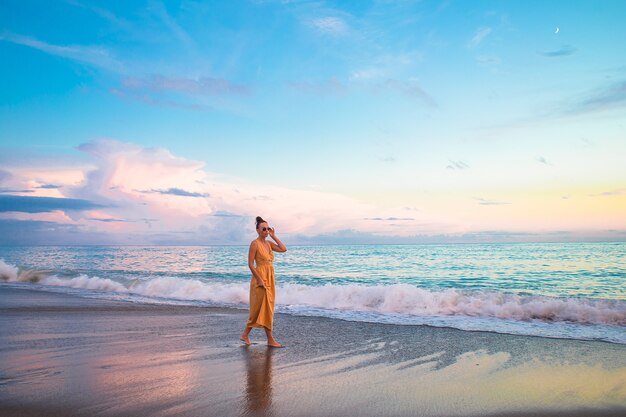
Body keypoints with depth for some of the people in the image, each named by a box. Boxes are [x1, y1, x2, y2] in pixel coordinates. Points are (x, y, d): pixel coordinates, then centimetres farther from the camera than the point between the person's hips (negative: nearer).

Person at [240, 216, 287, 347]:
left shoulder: (268, 243, 11)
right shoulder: (255, 243, -11)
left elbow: (283, 249, 3)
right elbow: (250, 264, -14)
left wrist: (274, 236, 3)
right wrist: (260, 280, -18)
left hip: (270, 279, 8)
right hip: (260, 278, -8)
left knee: (266, 308, 11)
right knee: (265, 308, -4)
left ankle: (245, 335, 20)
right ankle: (270, 339, 2)